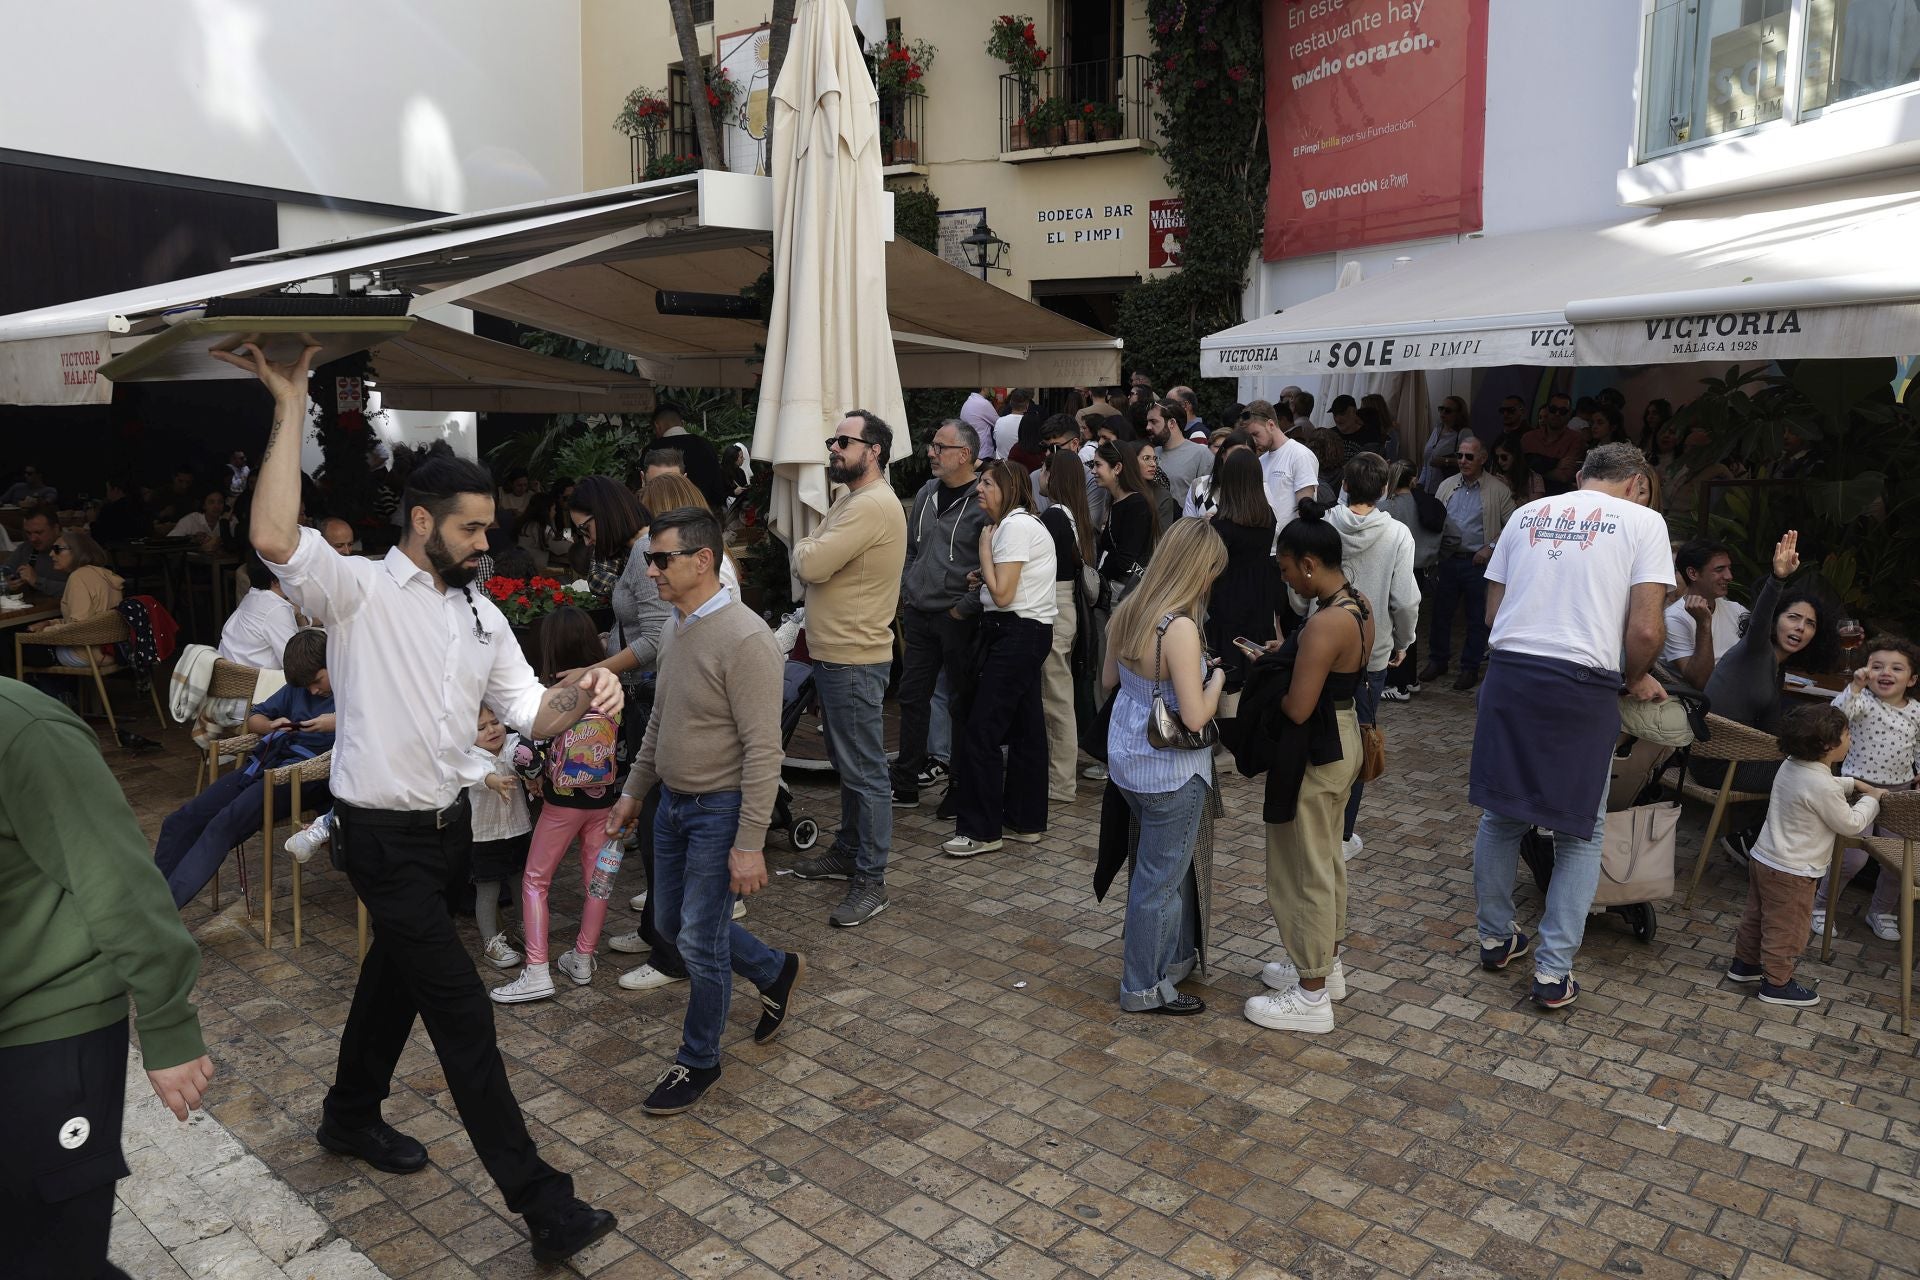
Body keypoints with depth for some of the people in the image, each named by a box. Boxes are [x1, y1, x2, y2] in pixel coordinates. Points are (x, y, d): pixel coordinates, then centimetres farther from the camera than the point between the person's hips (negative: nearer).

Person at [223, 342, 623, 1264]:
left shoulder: (481, 615, 8)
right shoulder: (359, 591, -13)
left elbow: (530, 715, 3)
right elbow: (274, 538, -33)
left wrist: (582, 699, -20)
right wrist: (291, 405, -30)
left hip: (449, 825, 8)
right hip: (385, 836, -7)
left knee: (397, 972, 24)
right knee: (462, 1011, -8)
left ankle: (350, 1116, 48)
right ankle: (541, 1203, -3)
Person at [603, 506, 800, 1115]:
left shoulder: (744, 640, -24)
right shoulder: (675, 627, 4)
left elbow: (763, 750, -24)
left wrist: (750, 844, -25)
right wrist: (633, 790, 19)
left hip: (719, 810, -9)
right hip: (673, 801, 9)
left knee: (700, 941, 1)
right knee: (672, 921, 18)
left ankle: (699, 1061, 24)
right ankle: (775, 971, 39)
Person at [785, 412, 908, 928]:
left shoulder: (873, 505, -20)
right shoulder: (851, 501, 16)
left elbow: (812, 566, -24)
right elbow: (814, 566, 13)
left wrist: (803, 548, -4)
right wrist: (810, 551, -8)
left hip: (854, 662, -11)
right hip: (835, 655, 11)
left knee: (865, 773, -3)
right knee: (848, 765, 21)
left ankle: (870, 881, 5)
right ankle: (847, 852, 35)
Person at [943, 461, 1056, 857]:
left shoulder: (1014, 526, -15)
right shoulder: (1023, 522, 17)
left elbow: (1003, 594, -19)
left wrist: (984, 548, -9)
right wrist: (983, 578, 4)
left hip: (1017, 633, -11)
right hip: (1029, 632, 11)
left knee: (980, 731, -8)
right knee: (1025, 727, 14)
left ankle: (981, 831, -2)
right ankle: (1026, 820, 22)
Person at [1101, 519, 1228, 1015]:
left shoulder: (1127, 611, -1)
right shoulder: (1180, 629, -26)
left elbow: (1108, 679, 13)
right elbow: (1195, 717, -25)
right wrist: (1216, 677, -8)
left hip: (1126, 756, 8)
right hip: (1169, 770, -8)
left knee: (1170, 863, 25)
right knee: (1161, 877, 8)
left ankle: (1176, 956, 41)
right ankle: (1145, 988, 24)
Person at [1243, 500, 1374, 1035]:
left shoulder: (1325, 624, -27)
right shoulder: (1359, 607, 3)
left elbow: (1297, 708, -27)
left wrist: (1265, 677, -8)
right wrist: (1278, 661, 6)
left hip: (1315, 752, -10)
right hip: (1344, 737, 10)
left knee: (1306, 870, 3)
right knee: (1327, 859, 23)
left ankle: (1311, 996, 16)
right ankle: (1326, 965, 39)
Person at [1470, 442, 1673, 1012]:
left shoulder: (1526, 514, 14)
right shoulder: (1643, 521, 3)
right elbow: (1644, 629, -6)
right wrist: (1636, 679, 12)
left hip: (1509, 671, 3)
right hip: (1584, 684, -3)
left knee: (1501, 814, 17)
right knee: (1580, 831, 10)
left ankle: (1495, 938, 30)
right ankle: (1553, 972, 10)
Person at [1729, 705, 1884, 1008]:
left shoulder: (1791, 766, 0)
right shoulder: (1822, 788, -28)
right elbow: (1851, 825, -13)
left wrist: (1853, 784, 18)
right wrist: (1871, 801, 2)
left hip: (1763, 858, 9)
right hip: (1791, 873, -9)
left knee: (1756, 916, 23)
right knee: (1786, 929, 7)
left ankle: (1744, 963, 38)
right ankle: (1776, 983, 20)